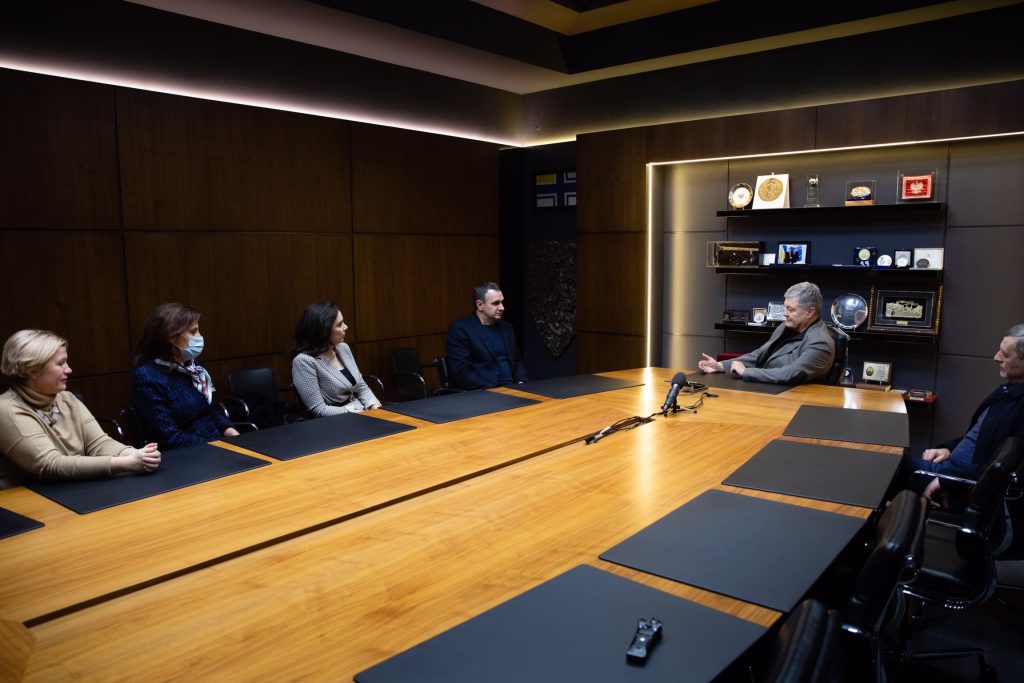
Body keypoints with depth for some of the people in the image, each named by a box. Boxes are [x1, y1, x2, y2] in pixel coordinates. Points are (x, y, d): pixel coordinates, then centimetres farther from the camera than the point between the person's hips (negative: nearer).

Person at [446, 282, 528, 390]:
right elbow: (461, 372, -12)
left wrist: (521, 384, 2)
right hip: (483, 393, -6)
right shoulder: (460, 328, -5)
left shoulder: (506, 328, 15)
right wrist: (492, 390, -18)